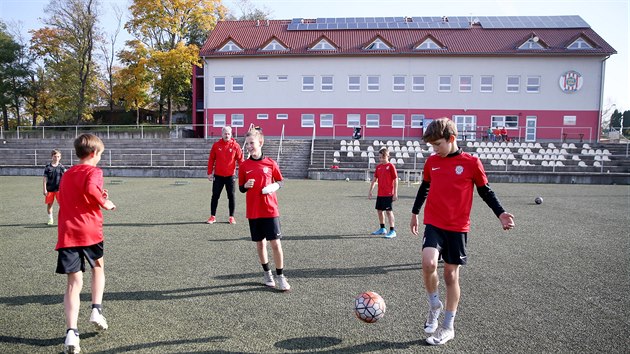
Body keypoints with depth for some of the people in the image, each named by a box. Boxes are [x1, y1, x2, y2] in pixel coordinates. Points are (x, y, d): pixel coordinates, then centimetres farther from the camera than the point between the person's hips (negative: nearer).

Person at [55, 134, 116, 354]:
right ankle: (96, 310, 15)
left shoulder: (66, 174, 20)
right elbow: (91, 188, -23)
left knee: (74, 283, 3)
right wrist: (105, 203, -7)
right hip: (89, 231, -4)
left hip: (66, 234, 4)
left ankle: (71, 332, -9)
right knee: (98, 267, 25)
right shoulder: (93, 171, -2)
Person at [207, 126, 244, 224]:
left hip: (230, 176, -1)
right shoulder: (216, 145, 1)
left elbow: (240, 160, -1)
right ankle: (212, 216, 18)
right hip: (218, 176, 1)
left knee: (231, 196, 5)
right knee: (215, 196, 6)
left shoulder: (235, 146, -2)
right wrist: (209, 173, 1)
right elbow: (211, 159, 5)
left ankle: (231, 217, 16)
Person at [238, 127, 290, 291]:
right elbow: (241, 188, 8)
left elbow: (281, 181, 8)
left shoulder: (270, 163, -2)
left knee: (275, 243, -4)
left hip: (270, 210, -2)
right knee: (260, 243, 11)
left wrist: (274, 186, -12)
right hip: (253, 212, 2)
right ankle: (267, 273, 29)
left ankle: (280, 276, 10)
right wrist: (246, 185, -14)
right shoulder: (244, 165, 2)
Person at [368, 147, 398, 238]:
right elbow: (374, 179, 14)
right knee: (379, 210, 13)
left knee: (389, 211, -7)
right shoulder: (378, 166, 10)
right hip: (379, 193, 7)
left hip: (388, 194, -7)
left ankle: (392, 231, -3)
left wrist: (395, 193, -13)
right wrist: (370, 191, 12)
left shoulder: (391, 166, -9)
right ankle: (382, 229, 27)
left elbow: (395, 180, -9)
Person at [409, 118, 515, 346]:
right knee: (428, 263, -21)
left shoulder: (471, 163, -5)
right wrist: (415, 212, 24)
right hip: (434, 224, 2)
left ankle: (448, 327, 21)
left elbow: (485, 191, 5)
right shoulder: (431, 162, 4)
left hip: (457, 228, -2)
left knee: (451, 274, 5)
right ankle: (434, 305, 9)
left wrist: (500, 213, -8)